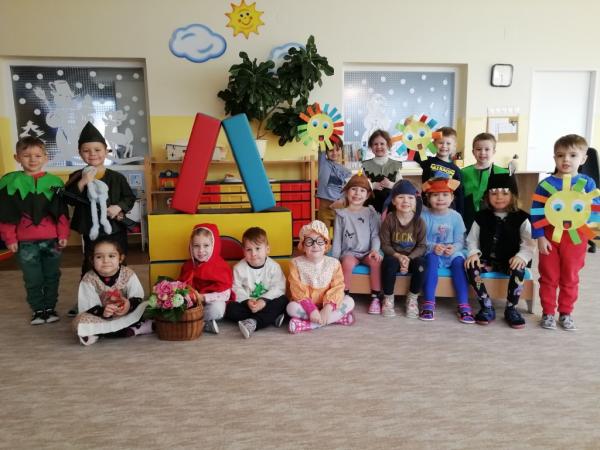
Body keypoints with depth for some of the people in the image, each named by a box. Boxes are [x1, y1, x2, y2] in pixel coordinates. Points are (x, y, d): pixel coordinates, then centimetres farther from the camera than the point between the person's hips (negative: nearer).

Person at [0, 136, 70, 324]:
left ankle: (50, 307, 26)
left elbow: (62, 212, 3)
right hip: (25, 242, -1)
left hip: (52, 240, 1)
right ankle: (37, 309, 24)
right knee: (32, 279, 9)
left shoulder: (55, 181, 2)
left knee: (52, 277, 12)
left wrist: (63, 235, 0)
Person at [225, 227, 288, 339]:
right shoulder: (239, 268, -4)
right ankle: (272, 317, -27)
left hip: (267, 303, -1)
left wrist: (264, 300, -26)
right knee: (230, 308, -25)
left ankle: (253, 323, -38)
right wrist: (247, 301, -24)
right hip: (246, 304, 1)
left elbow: (278, 288, -13)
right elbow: (237, 289, -7)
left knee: (283, 301, -26)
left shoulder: (274, 266, -7)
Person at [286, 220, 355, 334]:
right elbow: (298, 290, -14)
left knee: (349, 302, -21)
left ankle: (307, 324, -27)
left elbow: (337, 287, -11)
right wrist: (311, 310, -26)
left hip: (326, 306, 1)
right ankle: (337, 317, -25)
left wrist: (327, 308, -27)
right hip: (306, 306, -1)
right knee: (291, 307, -31)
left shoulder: (333, 263, -4)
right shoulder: (296, 263, -7)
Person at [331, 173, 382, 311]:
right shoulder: (342, 214, 5)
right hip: (349, 252, -1)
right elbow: (337, 238, 4)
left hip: (367, 251, 1)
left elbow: (375, 234, 2)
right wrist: (335, 258, -2)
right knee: (347, 263, -34)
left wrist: (375, 250, -16)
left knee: (376, 261, -31)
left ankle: (376, 298, -17)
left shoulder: (371, 213, 7)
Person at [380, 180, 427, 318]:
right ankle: (388, 298, -12)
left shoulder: (419, 221, -6)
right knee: (390, 262, -34)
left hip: (412, 257, 1)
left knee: (420, 263, -31)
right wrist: (398, 256, -23)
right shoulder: (389, 219, -8)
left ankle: (412, 299, -7)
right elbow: (385, 244, -7)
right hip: (394, 256, -1)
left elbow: (422, 246, -5)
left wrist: (409, 258, -21)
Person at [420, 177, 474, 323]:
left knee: (459, 261, -29)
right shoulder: (424, 215, -4)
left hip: (451, 253, 2)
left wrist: (454, 248, -21)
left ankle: (463, 305, -29)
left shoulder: (455, 216, 2)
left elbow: (460, 241, 1)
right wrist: (433, 247, -26)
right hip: (431, 252, -2)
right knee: (431, 259, -34)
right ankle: (429, 303, -34)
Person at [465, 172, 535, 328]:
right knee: (470, 266, -29)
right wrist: (473, 253, -14)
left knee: (519, 269, -35)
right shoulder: (481, 217, 5)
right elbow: (472, 239, 7)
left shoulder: (521, 218, 0)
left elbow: (528, 243, -4)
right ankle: (487, 307, -17)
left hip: (510, 261, -1)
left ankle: (511, 308, -14)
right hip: (487, 260, 2)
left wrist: (521, 257, -24)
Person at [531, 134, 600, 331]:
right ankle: (548, 313, 20)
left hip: (575, 237, 1)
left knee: (570, 278, 13)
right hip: (550, 235, -1)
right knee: (549, 277, 8)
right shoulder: (545, 184, -6)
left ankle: (566, 313, 27)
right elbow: (536, 213, -6)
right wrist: (539, 237, -11)